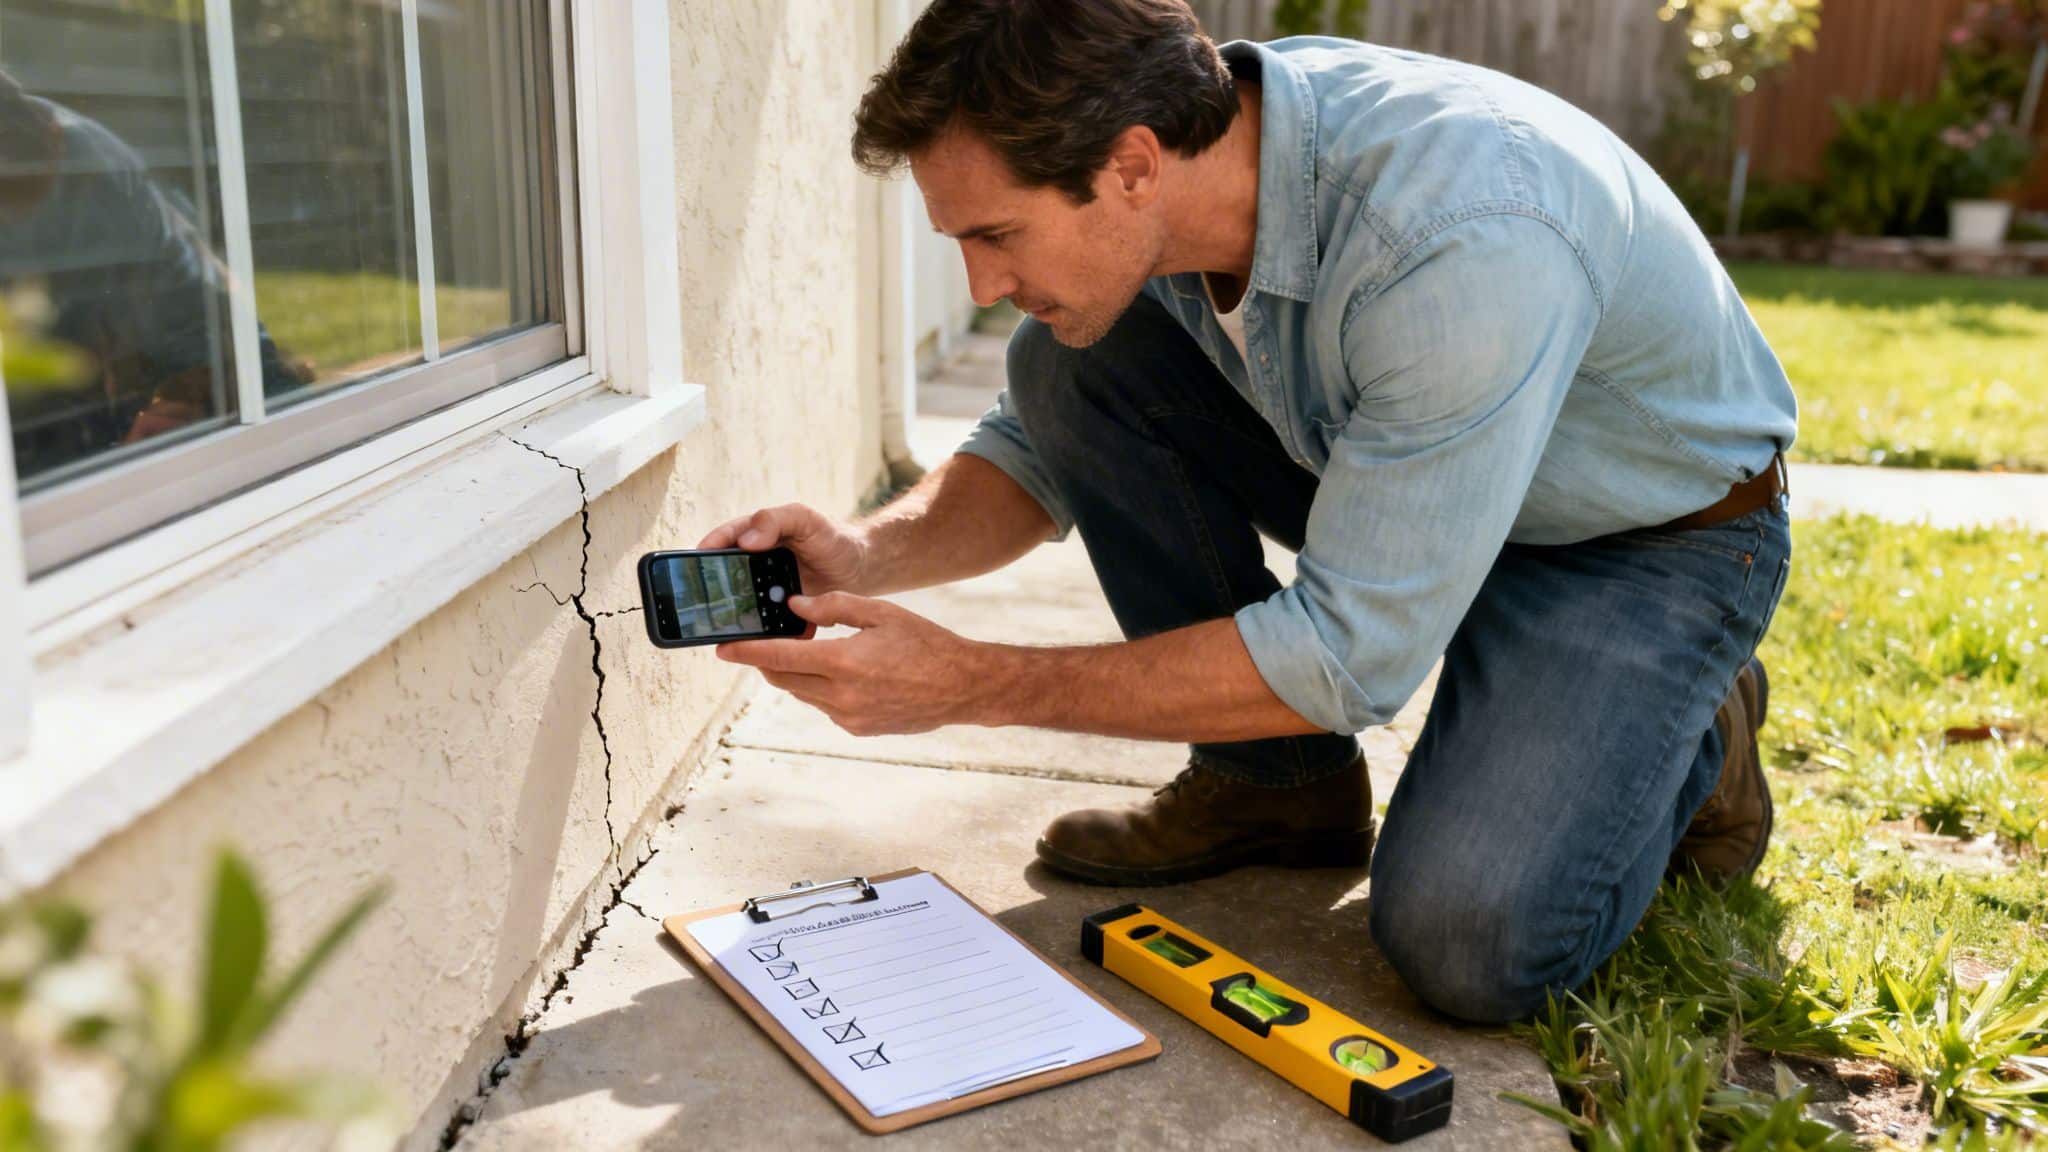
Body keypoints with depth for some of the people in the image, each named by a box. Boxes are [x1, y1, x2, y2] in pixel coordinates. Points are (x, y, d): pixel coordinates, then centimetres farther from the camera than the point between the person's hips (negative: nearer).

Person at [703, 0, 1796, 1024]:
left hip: (1656, 535, -6)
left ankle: (1689, 735, 7)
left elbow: (1352, 657, -34)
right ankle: (1278, 785, -1)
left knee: (1466, 935, -28)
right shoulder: (1177, 159, -16)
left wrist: (962, 684, -32)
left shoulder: (1467, 237, -39)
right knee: (1066, 358, -14)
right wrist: (866, 554, -22)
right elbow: (1037, 449, -2)